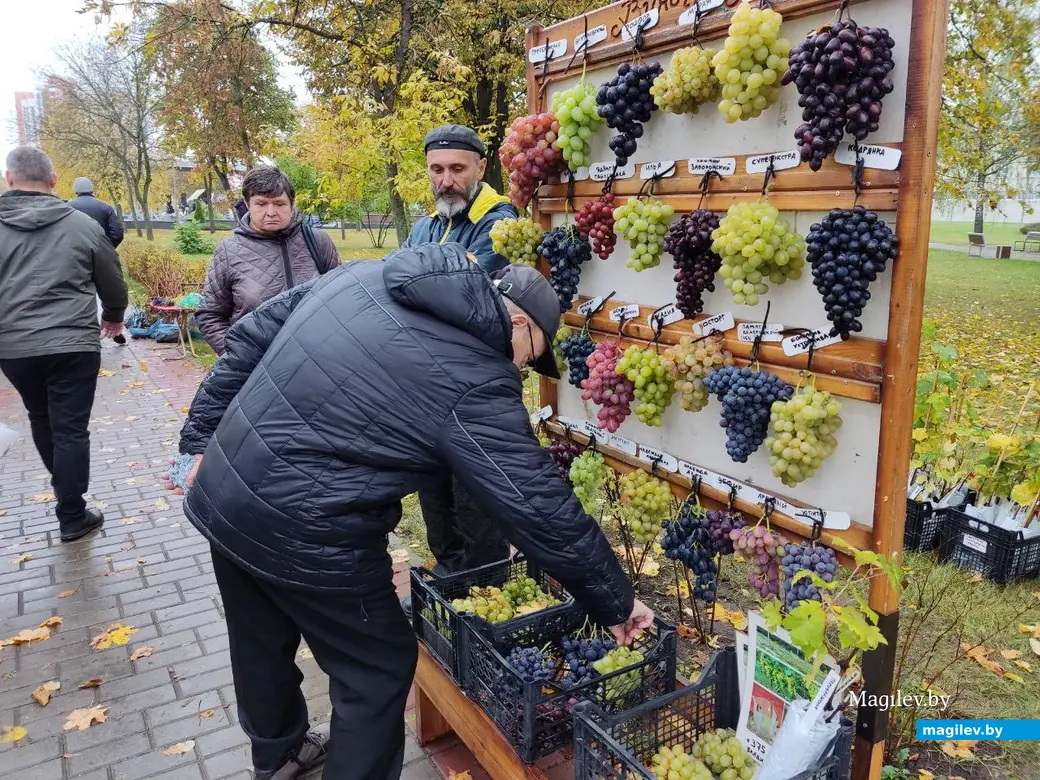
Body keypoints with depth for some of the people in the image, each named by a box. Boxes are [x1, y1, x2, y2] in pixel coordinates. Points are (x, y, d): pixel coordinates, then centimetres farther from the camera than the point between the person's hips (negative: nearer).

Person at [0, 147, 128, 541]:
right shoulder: (83, 224, -3)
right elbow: (113, 283, 8)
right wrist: (114, 317, 28)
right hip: (73, 345, -2)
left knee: (41, 419, 23)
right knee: (71, 429, 2)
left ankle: (63, 487, 43)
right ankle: (72, 517, 6)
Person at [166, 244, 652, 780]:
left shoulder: (361, 275, 4)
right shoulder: (474, 382, -18)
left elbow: (247, 340, 9)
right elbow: (544, 511, -15)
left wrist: (202, 439, 16)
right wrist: (615, 603, -2)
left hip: (222, 496, 9)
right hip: (303, 539, -8)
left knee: (263, 644, 29)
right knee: (378, 670, 14)